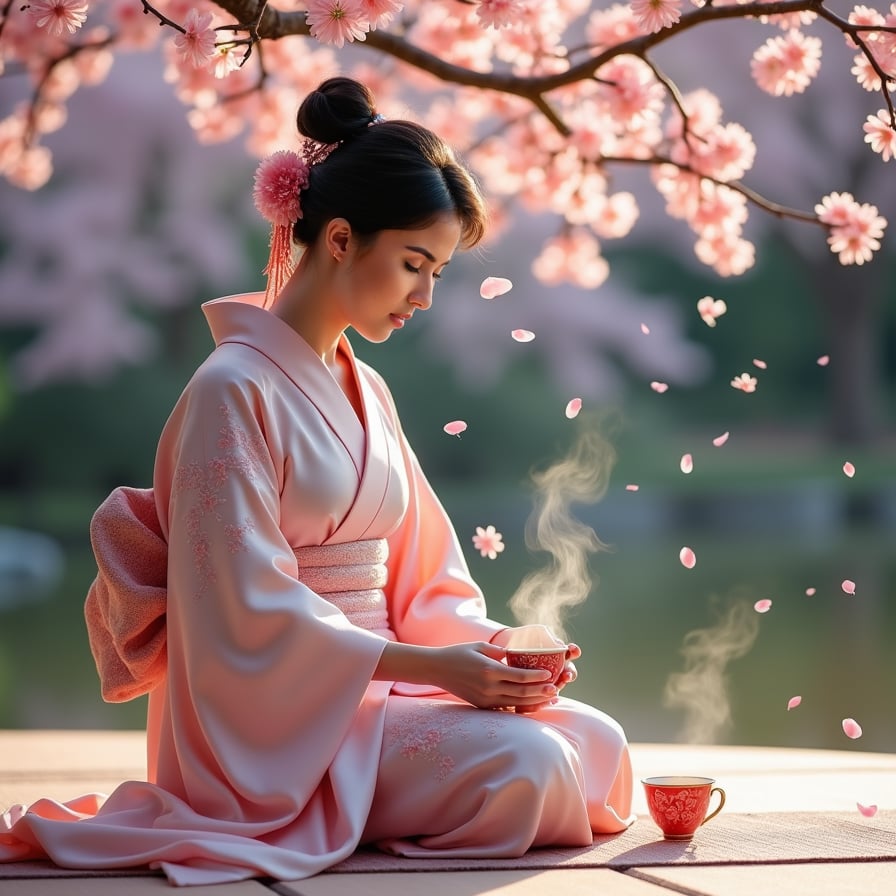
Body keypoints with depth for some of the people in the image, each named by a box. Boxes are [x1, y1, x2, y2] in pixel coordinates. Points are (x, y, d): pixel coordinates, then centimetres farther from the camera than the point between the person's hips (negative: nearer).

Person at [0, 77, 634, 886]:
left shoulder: (365, 392, 15)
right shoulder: (234, 389, -13)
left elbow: (419, 576, 15)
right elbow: (251, 612, -18)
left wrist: (497, 643, -6)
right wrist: (430, 665, -20)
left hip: (374, 682, 8)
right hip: (281, 723, -8)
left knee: (597, 742, -7)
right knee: (523, 766, -25)